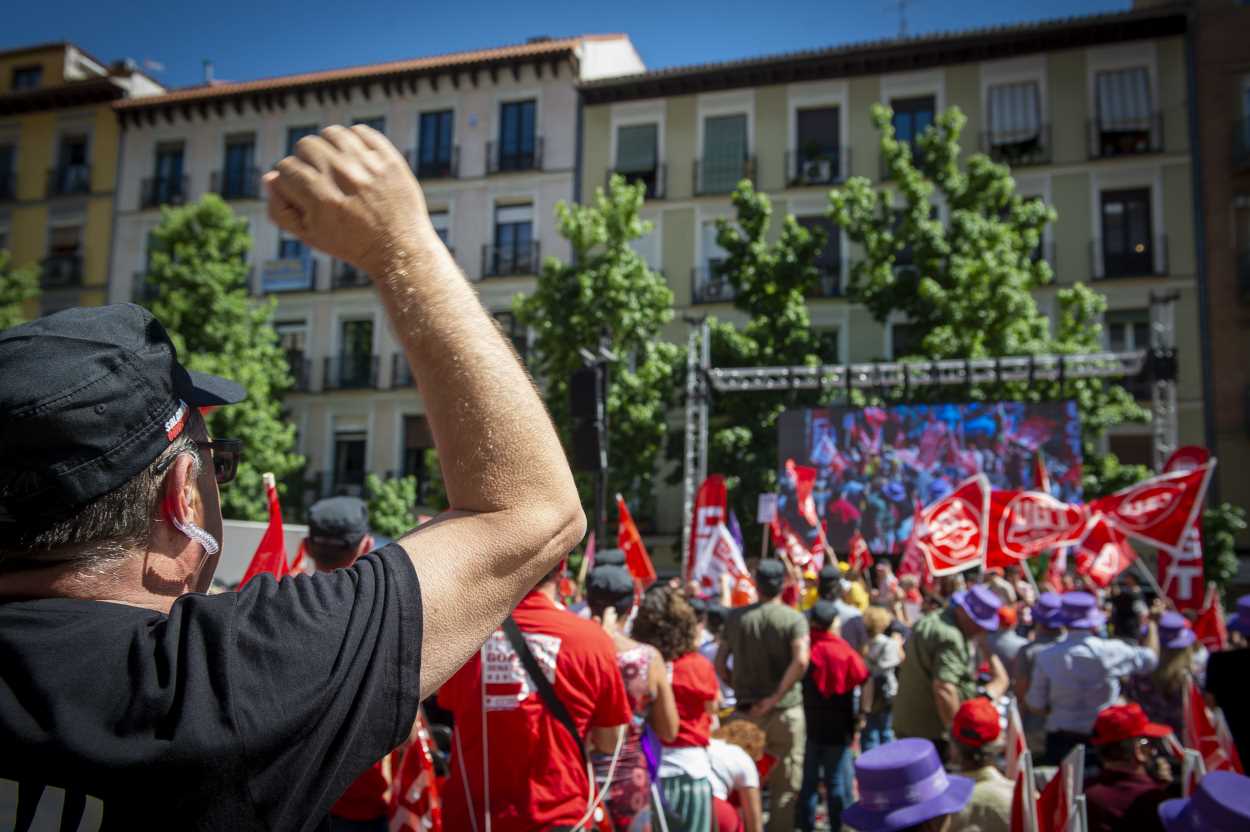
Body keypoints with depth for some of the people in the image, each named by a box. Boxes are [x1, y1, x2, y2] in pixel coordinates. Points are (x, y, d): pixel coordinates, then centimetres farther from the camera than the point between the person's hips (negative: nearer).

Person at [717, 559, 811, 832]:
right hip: (785, 710, -3)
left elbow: (719, 664, 3)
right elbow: (801, 661, -23)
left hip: (747, 710, 3)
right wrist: (777, 696, -19)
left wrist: (740, 688, 11)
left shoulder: (736, 617, 2)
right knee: (785, 786, 8)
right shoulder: (794, 618, -7)